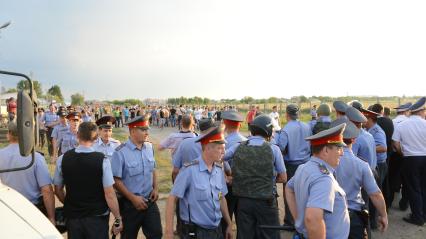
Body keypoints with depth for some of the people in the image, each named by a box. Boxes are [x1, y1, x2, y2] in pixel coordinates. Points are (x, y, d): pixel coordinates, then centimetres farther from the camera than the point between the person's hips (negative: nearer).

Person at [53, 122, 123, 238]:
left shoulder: (63, 159, -8)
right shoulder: (102, 160, -18)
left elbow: (58, 190, 4)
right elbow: (109, 194, -17)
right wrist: (118, 218, -6)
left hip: (72, 216, 3)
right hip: (97, 217, -3)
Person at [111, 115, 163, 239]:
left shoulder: (149, 147, 0)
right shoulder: (120, 152, -18)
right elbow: (116, 180, -15)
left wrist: (155, 188, 2)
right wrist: (133, 198, -15)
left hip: (150, 201, 4)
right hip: (130, 203, -4)